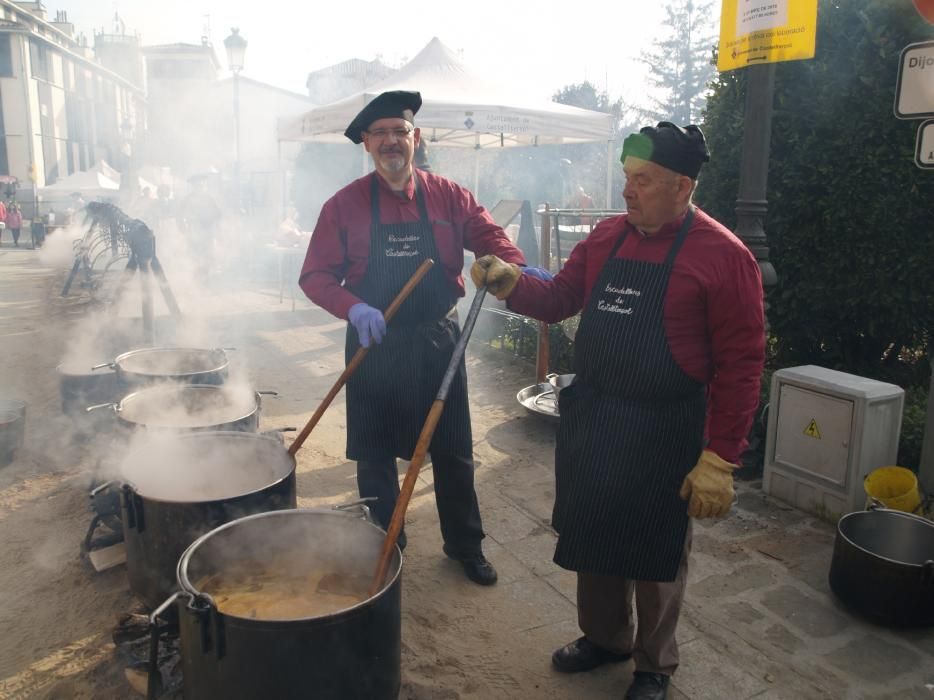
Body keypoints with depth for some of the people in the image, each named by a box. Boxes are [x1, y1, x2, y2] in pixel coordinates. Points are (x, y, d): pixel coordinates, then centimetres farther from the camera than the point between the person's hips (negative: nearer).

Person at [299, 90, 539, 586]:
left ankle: (465, 545, 33)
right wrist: (354, 308, -23)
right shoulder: (345, 205, -3)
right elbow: (315, 276, -4)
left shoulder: (449, 197, 0)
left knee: (453, 452, 12)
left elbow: (490, 238, -7)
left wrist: (515, 269, -30)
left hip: (437, 343, 1)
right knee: (375, 456, 12)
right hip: (374, 347, 0)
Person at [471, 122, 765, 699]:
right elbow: (558, 299, 10)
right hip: (590, 423, 6)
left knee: (655, 555, 12)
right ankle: (605, 637, 45)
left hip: (664, 436, -5)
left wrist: (720, 459, -16)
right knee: (592, 538, 20)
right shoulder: (608, 237, 4)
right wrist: (509, 281, -10)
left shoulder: (723, 256, -14)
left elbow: (740, 365, -14)